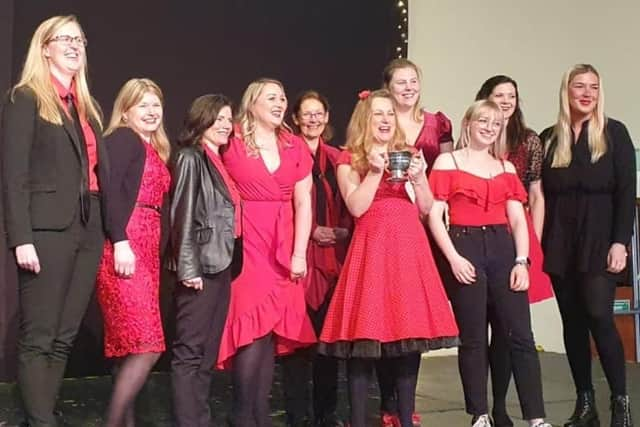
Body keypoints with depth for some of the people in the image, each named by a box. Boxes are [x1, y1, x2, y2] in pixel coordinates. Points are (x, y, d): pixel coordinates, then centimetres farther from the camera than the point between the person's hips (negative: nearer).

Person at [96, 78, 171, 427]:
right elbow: (110, 191, -17)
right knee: (145, 346, -13)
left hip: (146, 249, 9)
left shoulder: (154, 149, 23)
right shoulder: (123, 139, -3)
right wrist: (120, 242, -25)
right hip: (124, 247, -9)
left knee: (129, 346, 10)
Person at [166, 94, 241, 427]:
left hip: (221, 265, 8)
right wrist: (187, 268, -18)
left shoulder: (219, 163, 18)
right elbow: (182, 215, -12)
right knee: (189, 352, -5)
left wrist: (231, 263, 16)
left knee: (208, 353, 10)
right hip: (201, 266, -8)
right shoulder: (190, 159, -4)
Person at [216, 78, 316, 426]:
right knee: (252, 331, -8)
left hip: (284, 247, 4)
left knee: (271, 333, 5)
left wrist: (299, 253, 0)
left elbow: (303, 203, 8)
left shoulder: (295, 146, 11)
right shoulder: (232, 143, 0)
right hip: (246, 244, -4)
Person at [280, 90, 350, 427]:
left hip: (333, 251, 5)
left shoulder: (336, 158, 15)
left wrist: (343, 230, -2)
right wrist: (311, 231, -12)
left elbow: (347, 205, 16)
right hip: (298, 249, -5)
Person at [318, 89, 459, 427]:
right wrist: (375, 170, -13)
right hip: (371, 247, -4)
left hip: (409, 246, 4)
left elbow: (426, 209, 10)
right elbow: (356, 207, -8)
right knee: (365, 333, -7)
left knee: (411, 329, 3)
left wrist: (418, 177, -6)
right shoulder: (349, 159, 5)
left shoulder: (408, 154, 16)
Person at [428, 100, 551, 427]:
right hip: (465, 249, -3)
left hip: (503, 249, 3)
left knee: (521, 335, -1)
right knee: (473, 338, 2)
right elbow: (434, 215, -3)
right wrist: (453, 258, -13)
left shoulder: (506, 168, 17)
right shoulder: (447, 162, 5)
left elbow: (518, 219, 11)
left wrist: (522, 260, -3)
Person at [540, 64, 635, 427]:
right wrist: (540, 242, 2)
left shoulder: (614, 133, 2)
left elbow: (626, 191, -3)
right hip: (560, 243, 3)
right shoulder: (550, 138, 10)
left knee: (599, 317, -12)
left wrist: (620, 242, -11)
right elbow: (542, 194, 8)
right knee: (573, 322, 5)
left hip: (599, 240, -3)